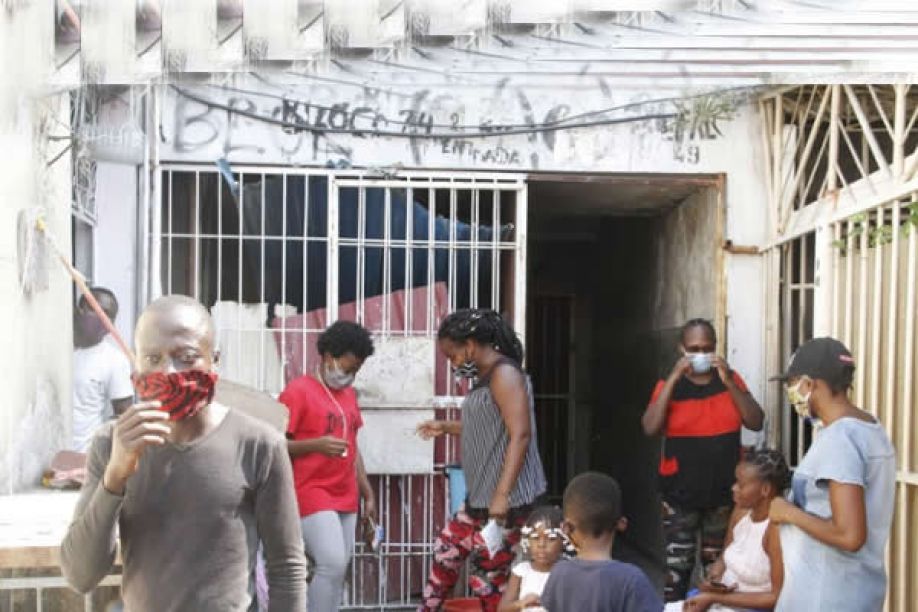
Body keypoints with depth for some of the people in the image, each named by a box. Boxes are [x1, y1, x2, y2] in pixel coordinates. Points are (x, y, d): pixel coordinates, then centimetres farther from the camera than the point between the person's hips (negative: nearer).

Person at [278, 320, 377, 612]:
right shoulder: (298, 391, -8)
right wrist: (316, 444, -24)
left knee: (338, 569, 6)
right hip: (312, 495, -7)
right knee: (332, 564, -15)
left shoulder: (348, 393, 15)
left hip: (345, 498, 7)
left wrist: (367, 492, 18)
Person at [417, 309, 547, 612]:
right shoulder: (486, 377, 14)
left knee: (488, 579, -4)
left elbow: (520, 434, -24)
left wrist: (502, 495, -28)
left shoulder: (504, 374, -15)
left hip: (505, 500, -10)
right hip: (481, 496, 10)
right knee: (446, 551, 19)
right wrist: (446, 427, 24)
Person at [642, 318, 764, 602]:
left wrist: (728, 382, -15)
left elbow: (756, 422, -6)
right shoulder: (669, 385, 0)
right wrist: (674, 378, -18)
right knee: (677, 569, -7)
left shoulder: (731, 380, 4)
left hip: (724, 494, 2)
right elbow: (650, 428, -15)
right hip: (680, 495, -2)